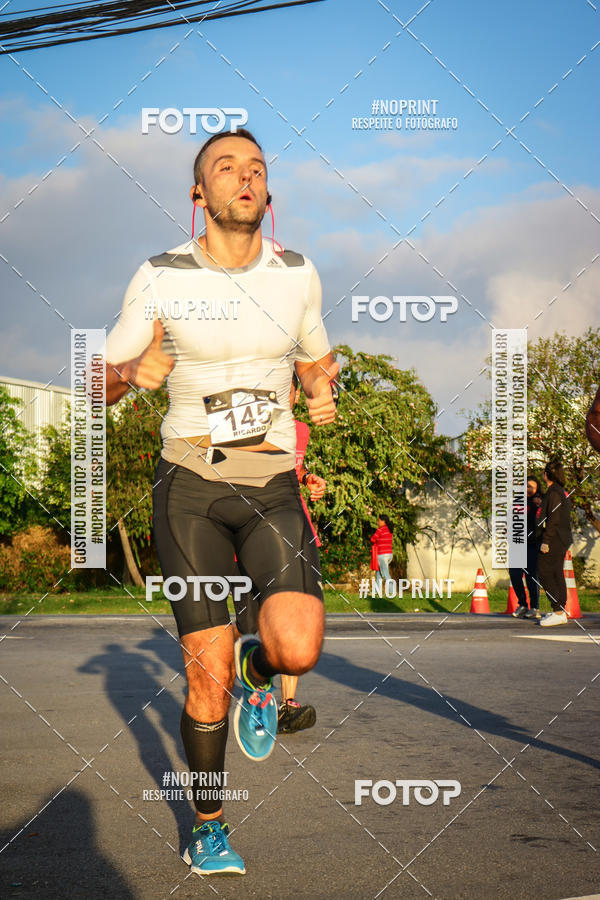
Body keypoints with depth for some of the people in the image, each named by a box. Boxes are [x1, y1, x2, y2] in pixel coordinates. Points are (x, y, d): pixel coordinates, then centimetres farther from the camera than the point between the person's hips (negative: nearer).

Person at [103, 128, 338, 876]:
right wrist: (135, 372, -20)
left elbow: (316, 360, 20)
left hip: (272, 491, 1)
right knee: (208, 675, -4)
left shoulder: (296, 274, 3)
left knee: (298, 649, -23)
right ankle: (208, 824, 21)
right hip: (189, 486, -1)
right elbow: (103, 385, 4)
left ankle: (257, 672, 16)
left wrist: (323, 395, -4)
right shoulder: (160, 278, -3)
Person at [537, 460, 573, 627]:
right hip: (562, 540, 10)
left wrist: (546, 541, -20)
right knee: (557, 575, 13)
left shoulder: (554, 493, -15)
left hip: (554, 540, -10)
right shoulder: (563, 492, 15)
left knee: (545, 575, -9)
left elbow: (553, 519, -20)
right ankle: (560, 611, 16)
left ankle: (558, 612, -14)